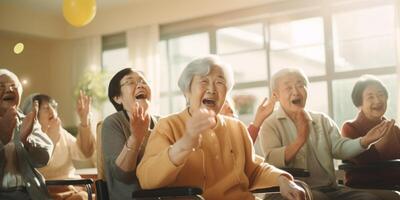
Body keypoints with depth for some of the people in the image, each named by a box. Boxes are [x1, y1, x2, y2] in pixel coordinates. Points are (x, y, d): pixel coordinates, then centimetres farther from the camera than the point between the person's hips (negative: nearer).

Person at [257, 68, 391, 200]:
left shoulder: (322, 120, 17)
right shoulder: (270, 125, 2)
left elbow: (339, 147, 2)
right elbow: (272, 161, -14)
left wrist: (364, 141, -16)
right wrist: (300, 139, -24)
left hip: (330, 188, 5)